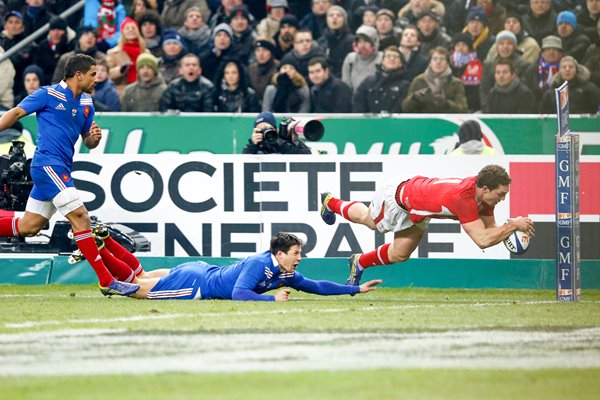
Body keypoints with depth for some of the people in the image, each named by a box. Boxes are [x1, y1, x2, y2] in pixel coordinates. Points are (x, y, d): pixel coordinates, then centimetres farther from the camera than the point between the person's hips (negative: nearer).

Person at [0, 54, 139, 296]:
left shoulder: (86, 104, 14)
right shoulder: (48, 94, -7)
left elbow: (88, 142, 20)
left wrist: (94, 137, -3)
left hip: (61, 168, 9)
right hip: (48, 164, -9)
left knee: (28, 227, 12)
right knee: (80, 217, -15)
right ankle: (106, 281, -16)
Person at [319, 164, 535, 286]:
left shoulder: (484, 192, -22)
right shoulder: (463, 198, -47)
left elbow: (489, 228, -9)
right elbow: (482, 240, -50)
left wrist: (508, 229, -28)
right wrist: (512, 225, -47)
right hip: (399, 193, -6)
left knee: (399, 255, 14)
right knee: (369, 220, 25)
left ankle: (359, 263, 43)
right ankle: (331, 203, 56)